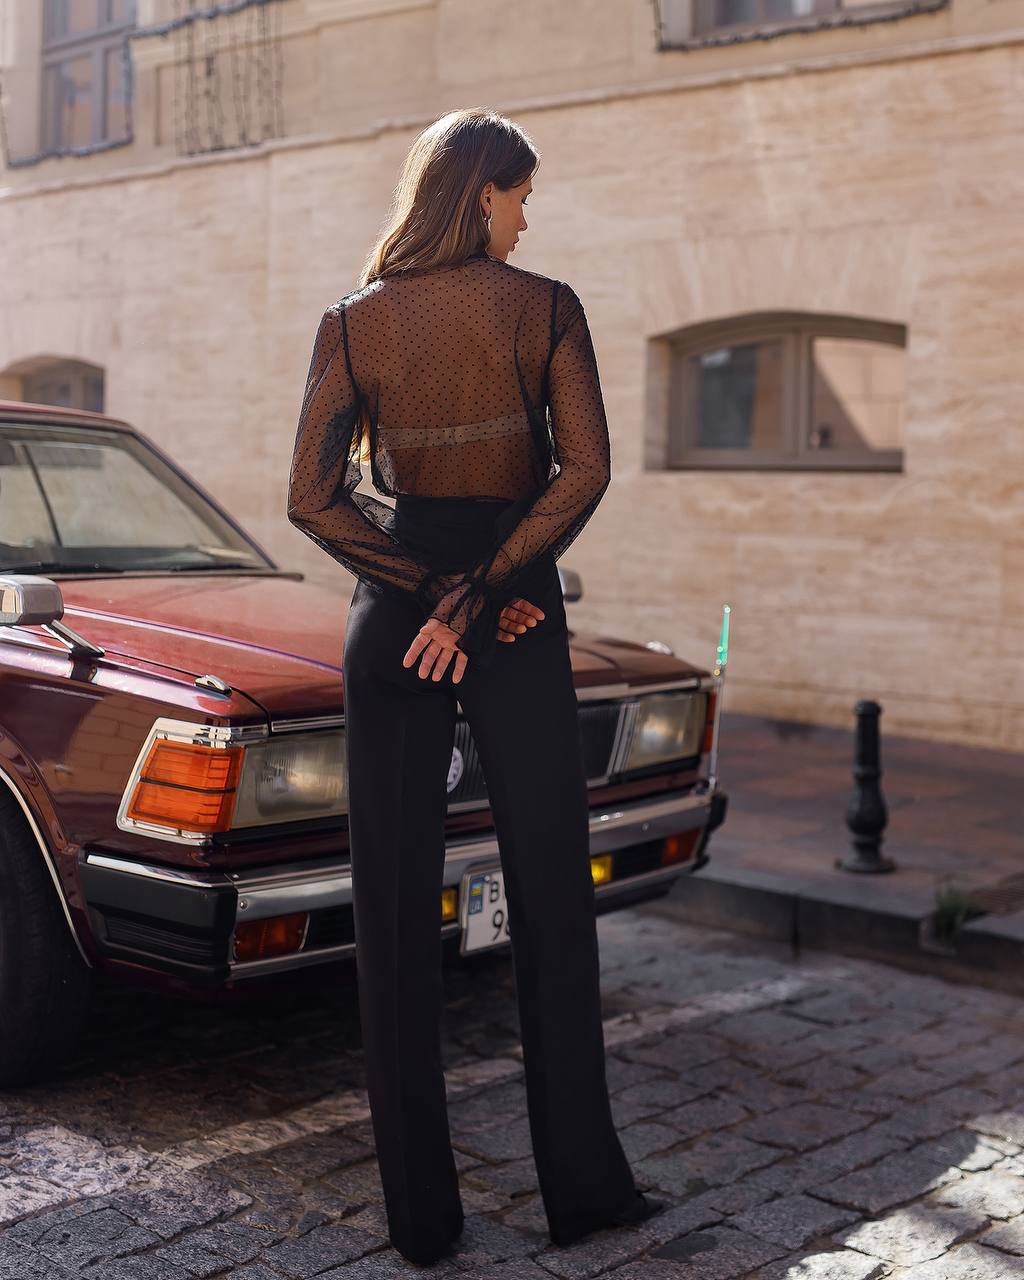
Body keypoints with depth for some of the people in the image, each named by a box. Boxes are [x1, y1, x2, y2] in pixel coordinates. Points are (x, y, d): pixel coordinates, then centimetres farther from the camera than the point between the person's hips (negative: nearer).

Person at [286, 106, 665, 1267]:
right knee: (550, 896, 9)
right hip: (520, 621, -1)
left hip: (391, 620, 1)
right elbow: (584, 471, -13)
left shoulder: (351, 322, 1)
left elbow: (312, 499, -7)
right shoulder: (546, 307, -2)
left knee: (395, 910, 6)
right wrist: (479, 597, -10)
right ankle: (581, 1183, 16)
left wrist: (429, 595, -6)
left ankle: (422, 1211, 12)